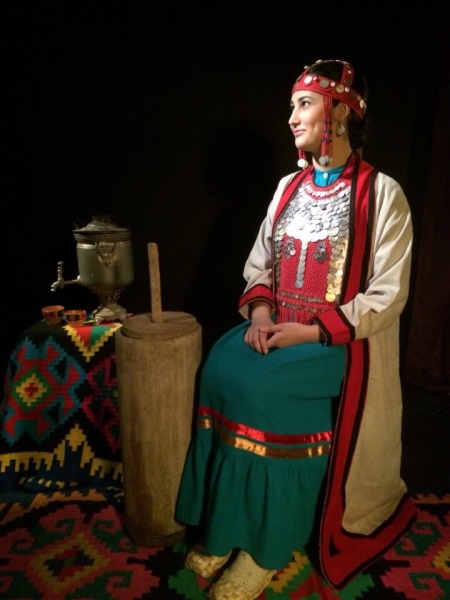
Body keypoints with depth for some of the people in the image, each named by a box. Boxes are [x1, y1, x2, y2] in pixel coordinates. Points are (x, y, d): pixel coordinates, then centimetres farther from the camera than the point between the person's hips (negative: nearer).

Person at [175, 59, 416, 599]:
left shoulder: (382, 193, -8)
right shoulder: (289, 187, 10)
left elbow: (388, 295, -11)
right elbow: (258, 264, 11)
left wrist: (311, 332, -18)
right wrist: (260, 310, -9)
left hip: (341, 341, -5)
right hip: (277, 327, 5)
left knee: (261, 385, -26)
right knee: (223, 367, -19)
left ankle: (268, 547, -3)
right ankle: (226, 528, -2)